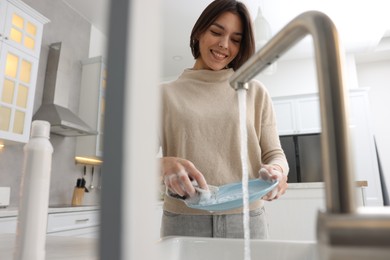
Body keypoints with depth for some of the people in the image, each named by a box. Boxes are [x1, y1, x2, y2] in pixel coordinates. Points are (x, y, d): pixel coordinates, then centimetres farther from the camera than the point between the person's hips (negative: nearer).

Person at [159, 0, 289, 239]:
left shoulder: (255, 92, 6)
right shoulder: (166, 93, 3)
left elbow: (274, 154, 6)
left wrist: (276, 171, -18)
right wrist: (164, 164, -25)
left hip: (246, 220, 2)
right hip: (183, 222, 0)